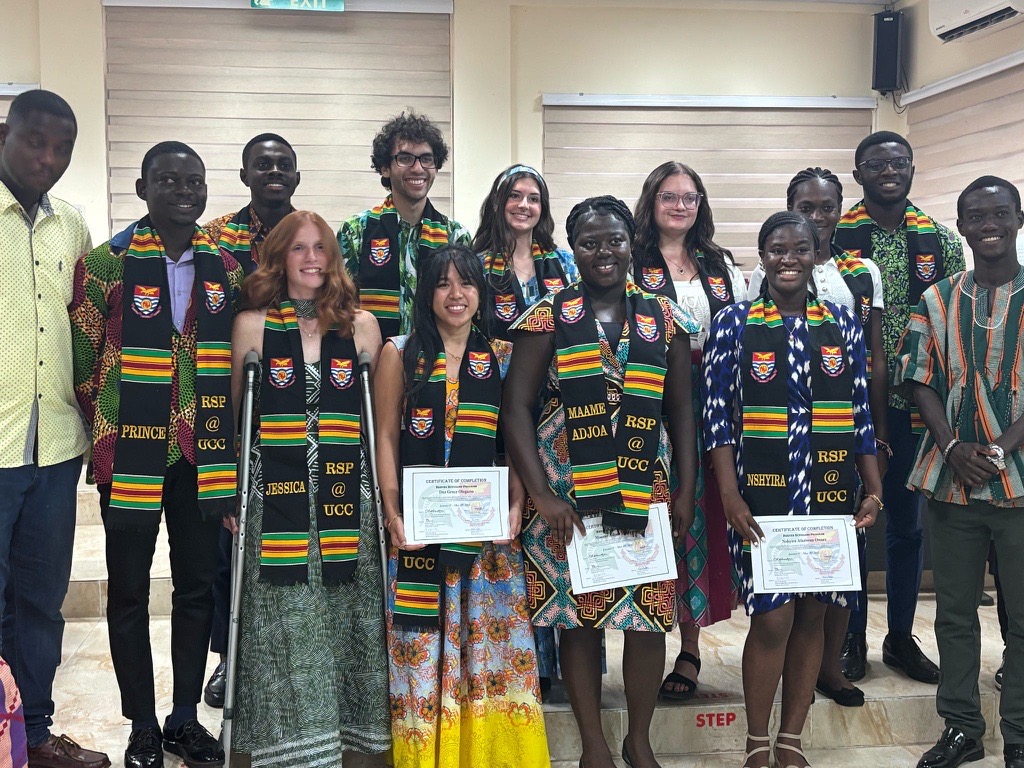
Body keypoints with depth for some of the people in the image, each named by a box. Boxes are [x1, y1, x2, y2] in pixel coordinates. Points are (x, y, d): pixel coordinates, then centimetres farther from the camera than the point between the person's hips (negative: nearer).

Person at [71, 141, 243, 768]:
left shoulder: (226, 269, 6)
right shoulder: (106, 264, -4)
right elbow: (84, 359, -1)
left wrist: (230, 440, 8)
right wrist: (109, 431, 2)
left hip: (205, 455, 3)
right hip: (131, 453, -3)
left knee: (199, 586, 10)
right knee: (129, 591, 6)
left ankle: (186, 717, 25)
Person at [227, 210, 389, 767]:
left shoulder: (361, 326, 7)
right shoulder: (252, 325, 4)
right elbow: (233, 416, 9)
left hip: (346, 491, 1)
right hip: (275, 491, -1)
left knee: (344, 613, 6)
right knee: (285, 621, 0)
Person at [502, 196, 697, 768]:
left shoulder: (664, 319, 8)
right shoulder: (549, 317, 1)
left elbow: (681, 410, 10)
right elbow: (517, 405, -4)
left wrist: (686, 491, 3)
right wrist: (541, 494, -12)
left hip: (647, 494, 2)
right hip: (568, 494, -1)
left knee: (650, 617, 2)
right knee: (579, 617, 5)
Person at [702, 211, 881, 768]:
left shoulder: (842, 324, 8)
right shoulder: (734, 323, 0)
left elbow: (861, 414, 10)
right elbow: (718, 416, -4)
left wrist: (873, 490, 4)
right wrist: (729, 495, -11)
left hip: (830, 493, 3)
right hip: (762, 493, -3)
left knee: (811, 614, 8)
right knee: (772, 617, -5)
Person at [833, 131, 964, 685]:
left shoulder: (941, 242, 5)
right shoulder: (833, 238, -2)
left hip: (915, 405, 3)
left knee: (909, 522, 11)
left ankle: (901, 636, 26)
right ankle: (851, 639, 19)